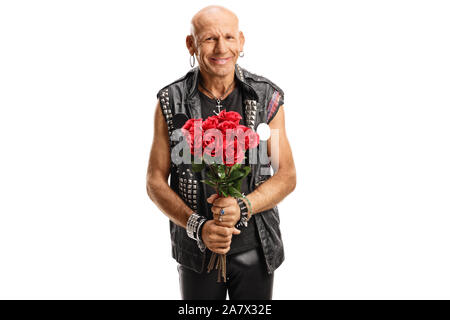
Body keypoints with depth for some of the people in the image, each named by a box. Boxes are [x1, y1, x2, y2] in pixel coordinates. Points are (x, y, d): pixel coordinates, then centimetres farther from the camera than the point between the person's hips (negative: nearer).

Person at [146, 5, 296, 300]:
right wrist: (198, 226, -17)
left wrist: (243, 207, -20)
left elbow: (287, 176, -3)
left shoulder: (267, 97, -6)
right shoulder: (171, 102, -6)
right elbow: (156, 183, -3)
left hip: (255, 250, 1)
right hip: (197, 250, 0)